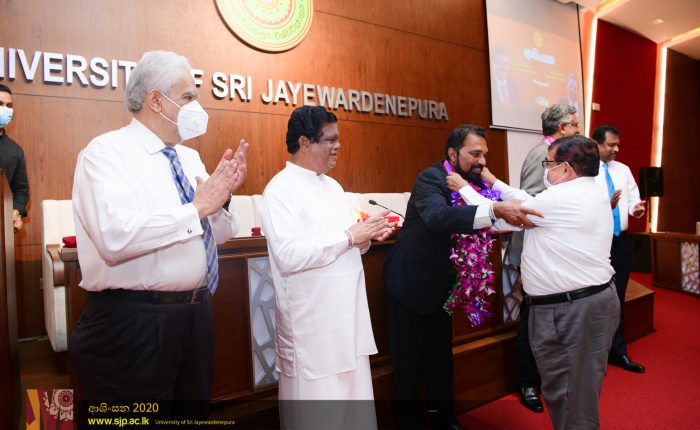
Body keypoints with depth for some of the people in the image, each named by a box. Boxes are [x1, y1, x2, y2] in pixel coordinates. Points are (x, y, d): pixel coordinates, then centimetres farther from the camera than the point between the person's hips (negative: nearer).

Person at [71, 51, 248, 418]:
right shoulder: (107, 151, -11)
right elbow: (116, 237, -28)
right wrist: (198, 208, -22)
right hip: (132, 322, -7)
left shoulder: (189, 157, 10)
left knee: (192, 414, 21)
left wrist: (222, 197, -7)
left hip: (195, 315, 7)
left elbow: (221, 233, 12)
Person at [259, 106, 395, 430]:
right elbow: (288, 256, -25)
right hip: (313, 323, -7)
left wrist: (366, 238, -3)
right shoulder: (280, 189, -13)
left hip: (349, 316, 8)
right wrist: (349, 237, -18)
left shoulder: (333, 186, 13)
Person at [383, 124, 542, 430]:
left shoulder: (472, 182, 1)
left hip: (440, 284, 7)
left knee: (441, 356, 19)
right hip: (410, 282, -7)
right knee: (407, 359, 6)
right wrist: (495, 210, -52)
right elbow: (437, 216, -43)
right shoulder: (430, 179, -22)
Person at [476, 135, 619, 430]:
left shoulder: (562, 198, -18)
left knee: (568, 397, 3)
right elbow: (530, 204, 17)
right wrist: (493, 182, 21)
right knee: (577, 390, 20)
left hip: (570, 312, -10)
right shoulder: (592, 193, 12)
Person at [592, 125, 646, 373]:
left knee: (618, 297, 15)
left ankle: (618, 352, 29)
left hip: (620, 240, 6)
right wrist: (605, 206, -30)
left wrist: (635, 208, -12)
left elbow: (633, 198, 10)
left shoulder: (623, 170, 12)